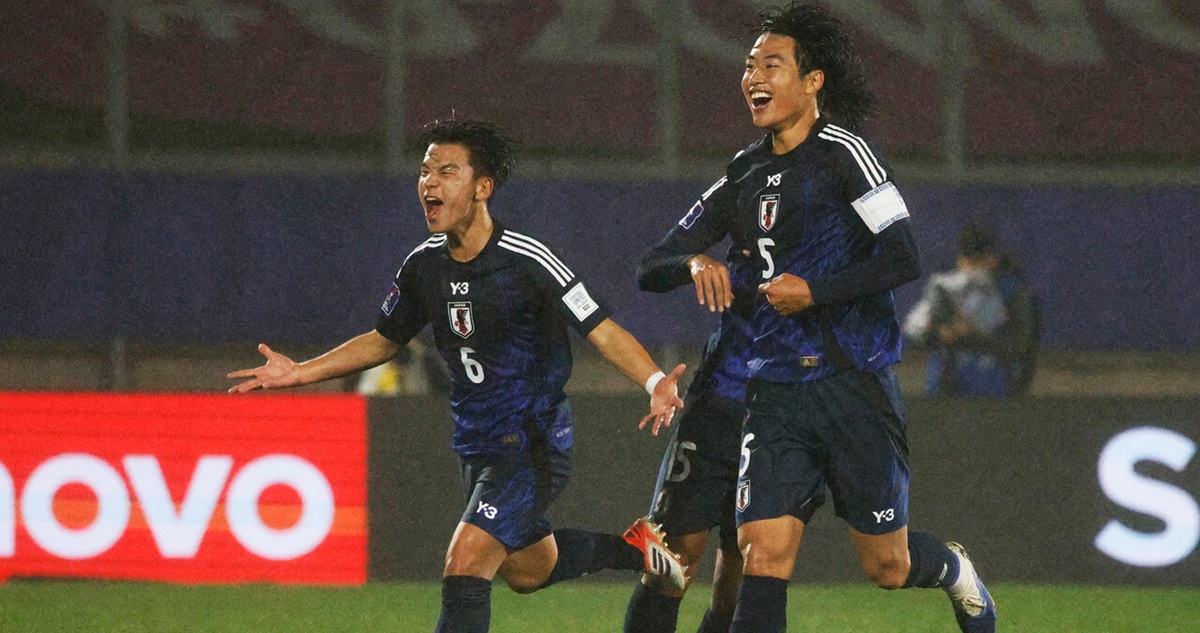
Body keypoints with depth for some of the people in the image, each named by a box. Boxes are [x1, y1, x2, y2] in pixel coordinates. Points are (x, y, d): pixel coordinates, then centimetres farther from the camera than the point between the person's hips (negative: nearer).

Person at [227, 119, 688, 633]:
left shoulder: (525, 262, -21)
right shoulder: (424, 264, 0)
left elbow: (602, 331, -21)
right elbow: (383, 340, 17)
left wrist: (656, 384, -38)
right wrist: (300, 373, 10)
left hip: (532, 446, -8)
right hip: (478, 450, 8)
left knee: (464, 569, -20)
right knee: (527, 572, 22)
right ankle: (629, 547, 47)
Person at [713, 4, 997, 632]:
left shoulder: (842, 152, -9)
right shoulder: (746, 170, 11)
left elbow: (902, 260, -15)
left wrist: (813, 292, -16)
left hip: (853, 384, -5)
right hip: (776, 389, 5)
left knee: (887, 566, 8)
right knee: (761, 557, -10)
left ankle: (952, 568, 43)